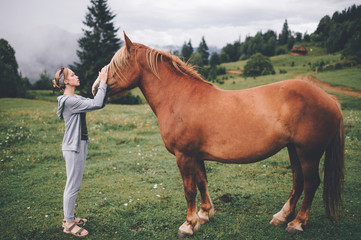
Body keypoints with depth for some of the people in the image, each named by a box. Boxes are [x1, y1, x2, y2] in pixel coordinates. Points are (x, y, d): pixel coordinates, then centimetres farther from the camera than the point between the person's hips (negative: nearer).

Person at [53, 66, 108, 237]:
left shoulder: (76, 98, 12)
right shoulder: (69, 101, -19)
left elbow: (99, 104, 10)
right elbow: (96, 104, -27)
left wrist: (103, 84, -1)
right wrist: (103, 83, -19)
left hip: (79, 145, 10)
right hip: (74, 148, -10)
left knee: (73, 185, 19)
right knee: (73, 186, 0)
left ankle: (68, 217, 32)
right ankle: (69, 224, 12)